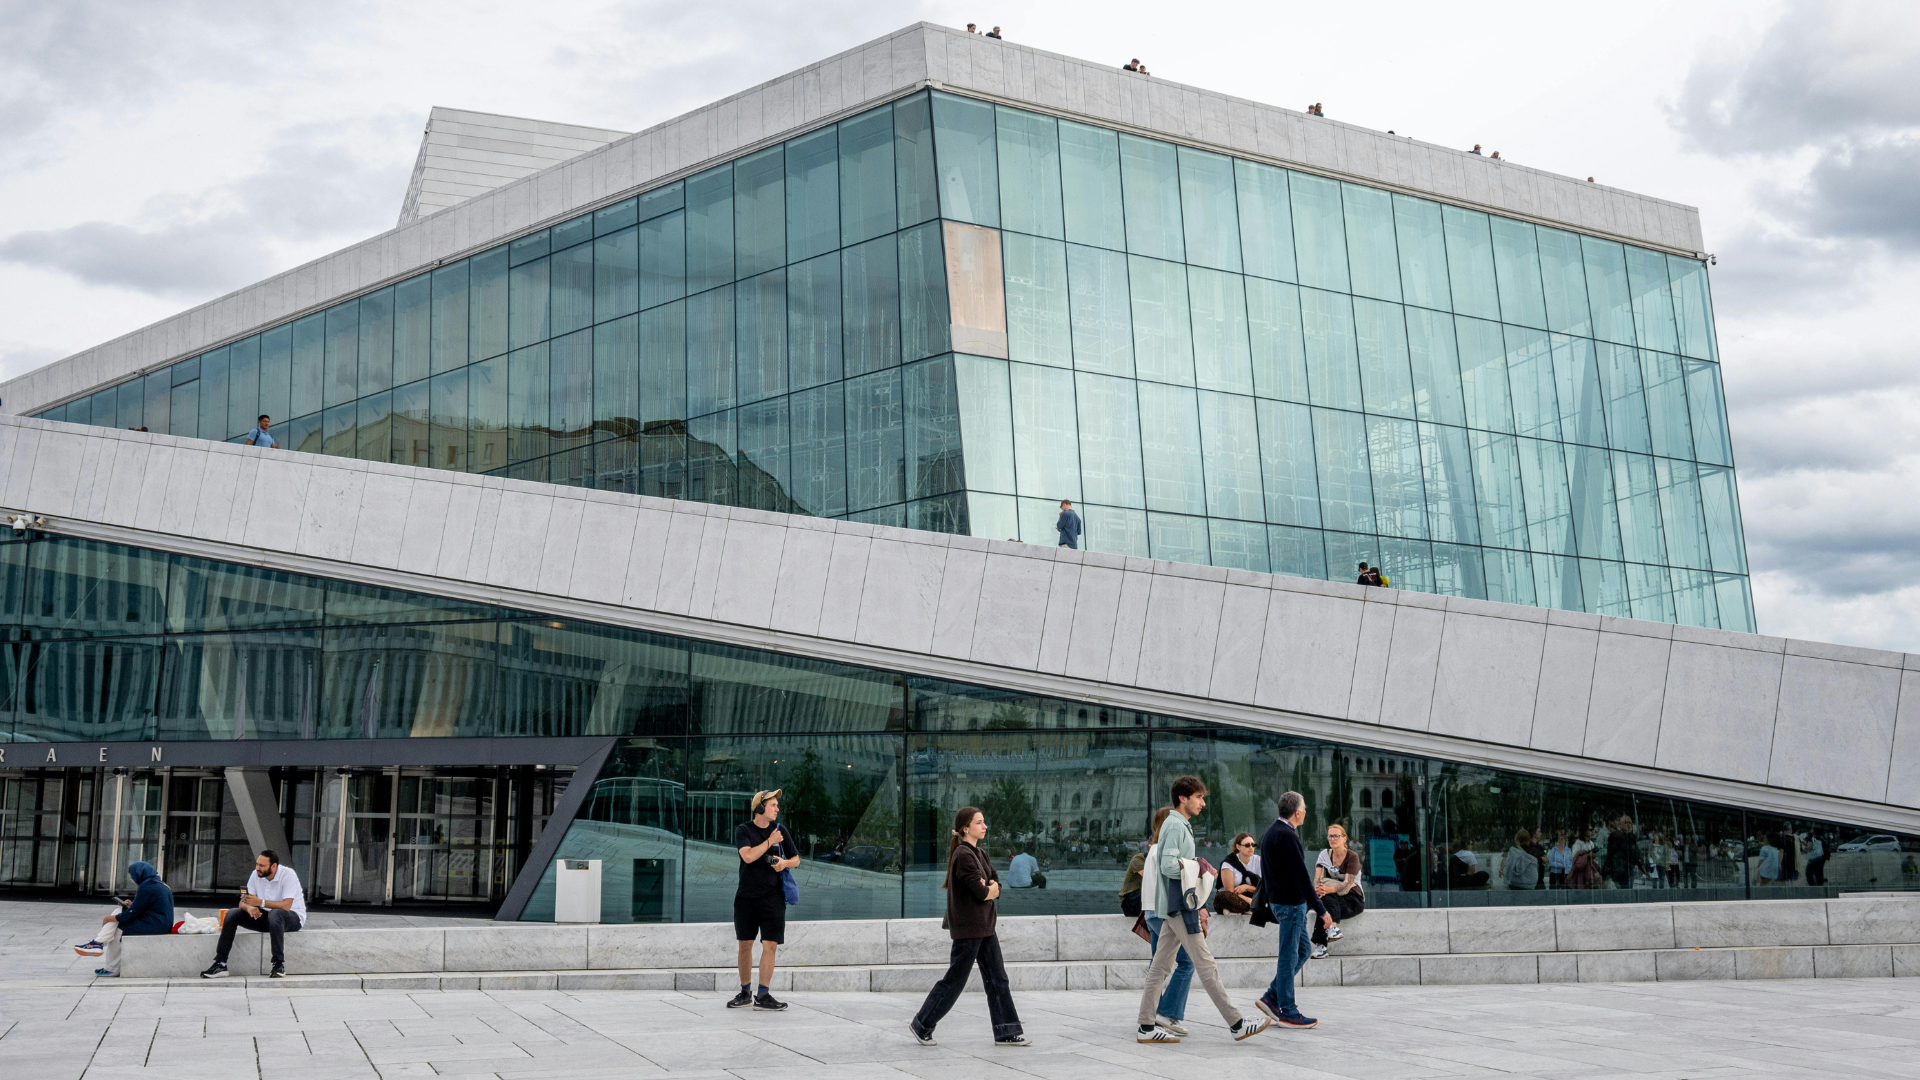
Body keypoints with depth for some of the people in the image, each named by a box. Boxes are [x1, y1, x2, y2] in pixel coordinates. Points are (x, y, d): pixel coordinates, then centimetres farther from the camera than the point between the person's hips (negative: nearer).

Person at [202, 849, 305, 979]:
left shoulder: (288, 875, -21)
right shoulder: (256, 875, -2)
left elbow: (286, 906, -31)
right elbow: (243, 902, -4)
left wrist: (261, 902, -41)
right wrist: (249, 908, -29)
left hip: (293, 916, -6)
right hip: (266, 916, 6)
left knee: (275, 914, -40)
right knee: (232, 915, -11)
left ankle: (279, 964, -32)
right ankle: (220, 964, -13)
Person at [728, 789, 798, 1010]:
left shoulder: (779, 831, 8)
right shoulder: (743, 830, -1)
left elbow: (796, 859, 15)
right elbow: (748, 855, -17)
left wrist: (785, 863, -6)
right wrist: (770, 841, -11)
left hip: (772, 896, 1)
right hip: (746, 896, -1)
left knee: (770, 945, -6)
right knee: (745, 945, 7)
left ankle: (762, 996, -2)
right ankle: (745, 993, 21)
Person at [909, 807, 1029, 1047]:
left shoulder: (980, 854, 12)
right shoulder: (963, 855, -17)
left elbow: (997, 887, 8)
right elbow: (981, 893, -22)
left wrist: (990, 888, -13)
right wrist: (990, 890, -2)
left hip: (984, 927, 9)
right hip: (968, 927, -9)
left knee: (997, 979, 8)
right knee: (955, 979, 0)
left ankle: (1006, 1033, 11)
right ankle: (922, 1025, 14)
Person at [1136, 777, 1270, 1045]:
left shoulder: (1179, 825, 18)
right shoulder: (1176, 825, -13)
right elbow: (1168, 865, -23)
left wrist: (1198, 906, 16)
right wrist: (1198, 869, -12)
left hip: (1174, 907, 10)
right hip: (1179, 907, -10)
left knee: (1160, 967, 8)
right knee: (1206, 966, -5)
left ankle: (1146, 1027, 10)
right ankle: (1236, 1024, -1)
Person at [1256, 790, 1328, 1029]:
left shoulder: (1271, 832, 11)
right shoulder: (1287, 837, -20)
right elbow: (1301, 875, -22)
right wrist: (1321, 910, -18)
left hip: (1278, 899, 10)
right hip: (1291, 903, -10)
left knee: (1304, 949, 17)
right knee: (1289, 956, -2)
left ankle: (1272, 996, 17)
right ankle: (1287, 1012, 5)